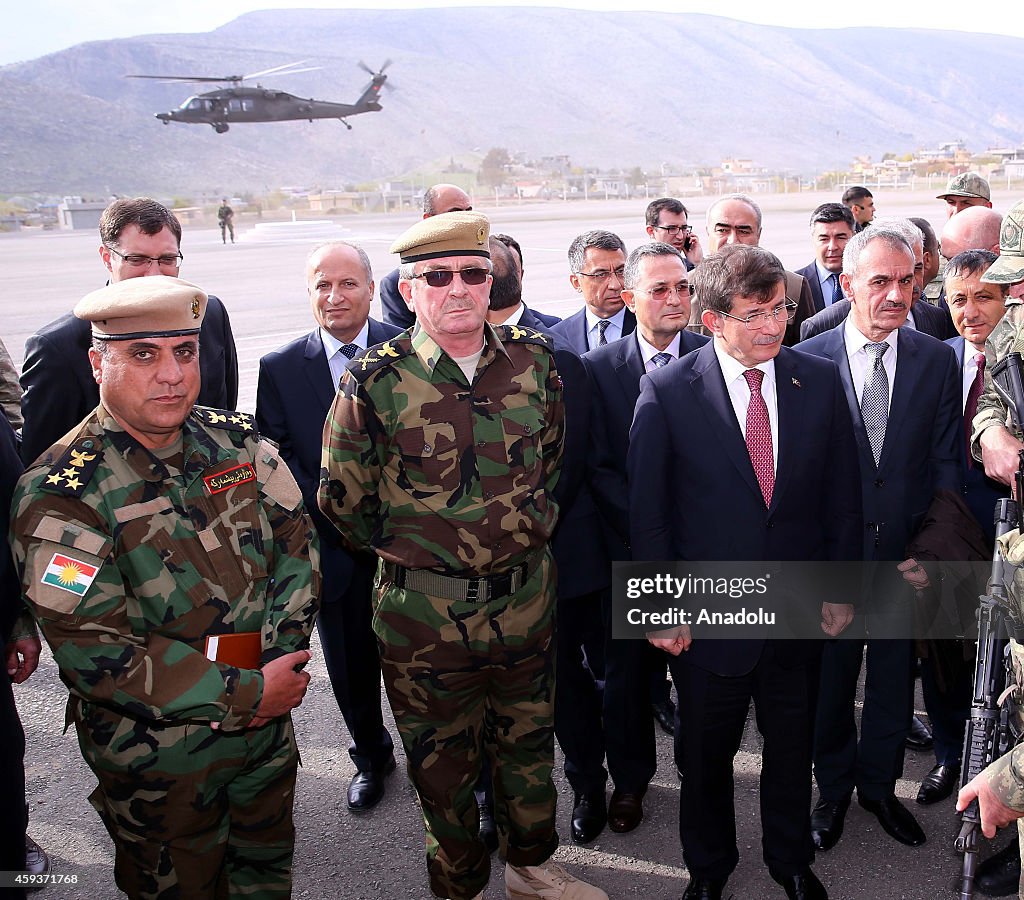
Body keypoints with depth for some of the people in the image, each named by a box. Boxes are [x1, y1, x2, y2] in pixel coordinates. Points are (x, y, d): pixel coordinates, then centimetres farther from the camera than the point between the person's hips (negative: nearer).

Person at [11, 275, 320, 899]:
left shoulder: (236, 439, -3)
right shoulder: (60, 494, -20)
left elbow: (297, 540, 1)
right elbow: (92, 650, -24)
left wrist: (283, 660, -13)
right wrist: (245, 693, -22)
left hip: (268, 718, 5)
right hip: (155, 750, -4)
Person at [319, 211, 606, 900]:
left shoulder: (536, 360, -4)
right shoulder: (375, 382, -14)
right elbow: (344, 502, -4)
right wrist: (412, 553, 5)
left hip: (527, 600, 3)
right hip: (424, 611, -3)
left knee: (528, 742, 22)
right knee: (442, 764, 16)